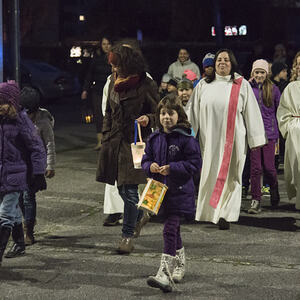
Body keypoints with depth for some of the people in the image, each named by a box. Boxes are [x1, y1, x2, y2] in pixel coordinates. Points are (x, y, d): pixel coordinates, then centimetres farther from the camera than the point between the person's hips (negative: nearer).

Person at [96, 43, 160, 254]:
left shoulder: (146, 86, -8)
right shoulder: (114, 84, 11)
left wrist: (148, 119, -21)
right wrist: (106, 136, 18)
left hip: (135, 143, -6)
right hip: (115, 142, 6)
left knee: (129, 189, -8)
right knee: (122, 189, 14)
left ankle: (128, 236, -1)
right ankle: (140, 215, 40)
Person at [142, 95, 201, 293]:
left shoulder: (186, 139, -10)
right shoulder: (155, 138, 8)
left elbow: (195, 163, -11)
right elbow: (146, 159, 16)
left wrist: (172, 168, -19)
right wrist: (150, 166, -7)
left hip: (180, 191, -6)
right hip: (161, 189, 6)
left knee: (170, 229, -14)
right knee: (174, 229, 21)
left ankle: (165, 274, -17)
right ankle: (180, 263, 41)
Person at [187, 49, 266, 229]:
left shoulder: (242, 85, 4)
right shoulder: (203, 85, 9)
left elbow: (251, 113, 3)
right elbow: (194, 113, 11)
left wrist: (255, 139, -1)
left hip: (233, 139, -2)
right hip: (209, 139, 2)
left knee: (229, 176, -2)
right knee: (210, 174, 4)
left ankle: (226, 215, 0)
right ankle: (211, 212, 13)